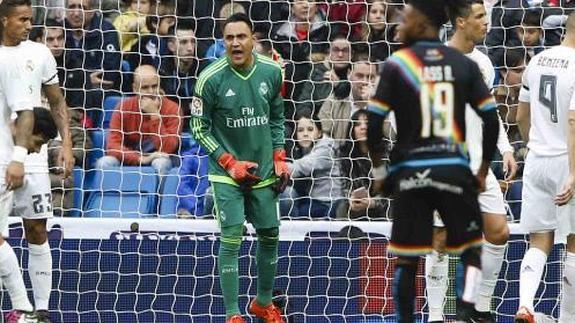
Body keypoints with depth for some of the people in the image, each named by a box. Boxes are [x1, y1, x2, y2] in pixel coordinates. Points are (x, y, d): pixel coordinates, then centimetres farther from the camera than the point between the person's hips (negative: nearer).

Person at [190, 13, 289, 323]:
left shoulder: (271, 71, -5)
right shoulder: (211, 78, -16)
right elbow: (199, 127, -7)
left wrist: (279, 159, 4)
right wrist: (230, 163, -12)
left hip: (263, 171, 4)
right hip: (227, 172, -4)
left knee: (270, 236, 12)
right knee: (231, 239, -9)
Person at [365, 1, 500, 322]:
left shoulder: (396, 64, -1)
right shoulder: (464, 64, 5)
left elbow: (374, 123, -5)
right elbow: (492, 120, 1)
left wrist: (379, 172, 7)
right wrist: (484, 170, 11)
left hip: (411, 171, -1)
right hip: (454, 169, 1)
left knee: (407, 259, 9)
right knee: (472, 248, 13)